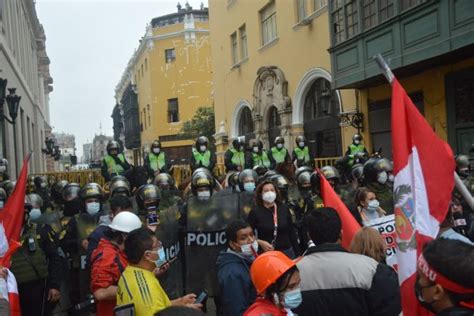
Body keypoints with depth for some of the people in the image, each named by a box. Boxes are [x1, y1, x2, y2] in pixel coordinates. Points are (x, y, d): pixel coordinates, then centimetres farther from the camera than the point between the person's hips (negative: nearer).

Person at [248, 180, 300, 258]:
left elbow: (292, 232, 8)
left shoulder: (284, 208, 4)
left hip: (286, 251, 3)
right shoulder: (255, 212, -5)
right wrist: (259, 242, -18)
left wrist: (297, 253, 7)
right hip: (265, 253, -3)